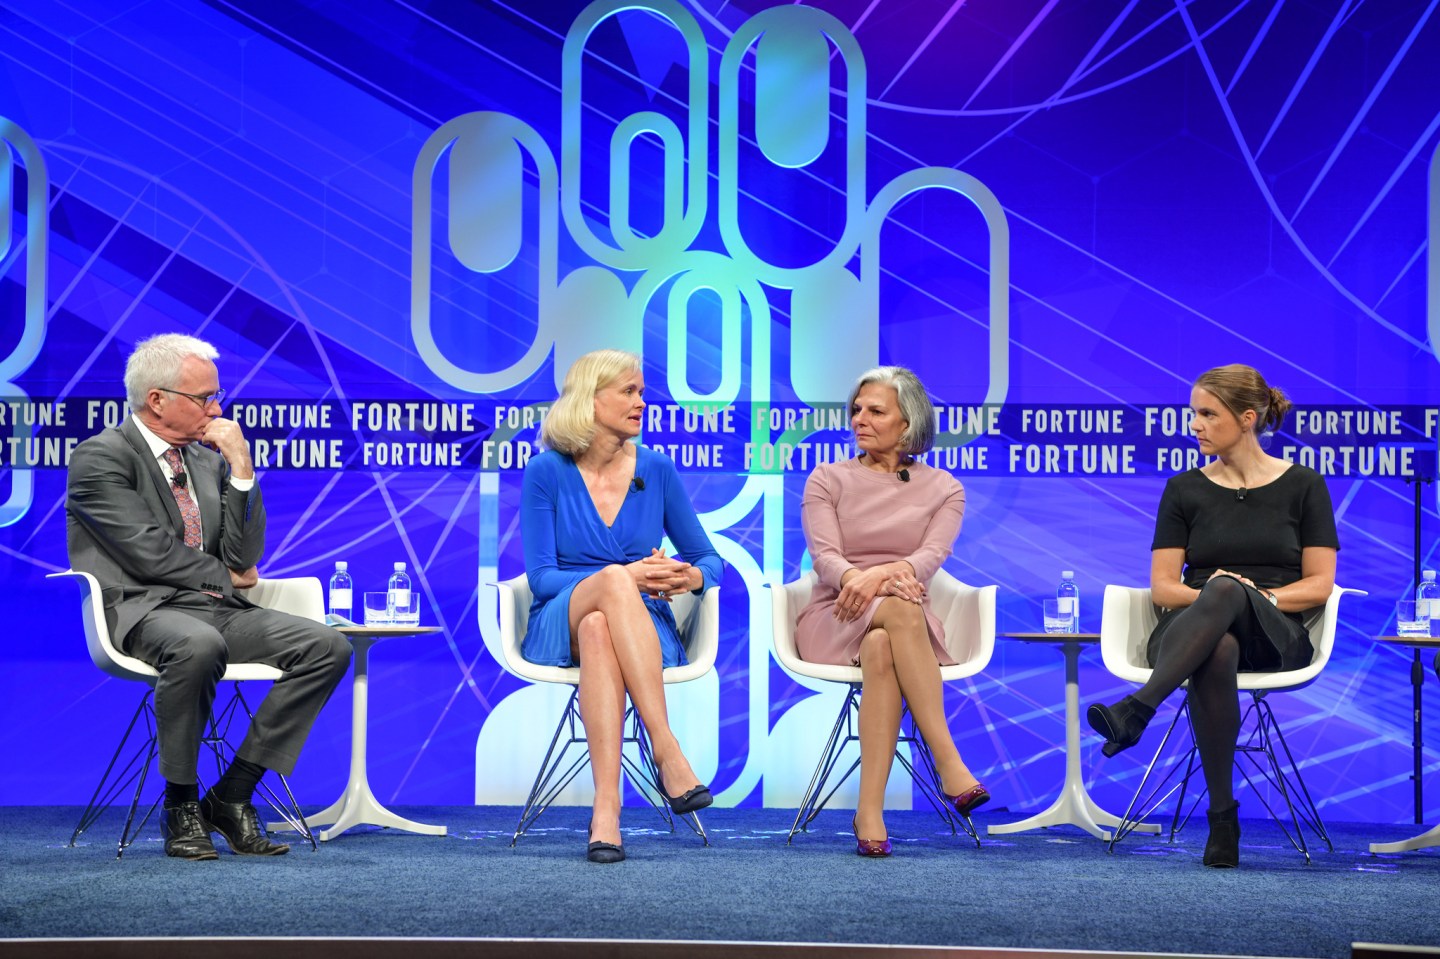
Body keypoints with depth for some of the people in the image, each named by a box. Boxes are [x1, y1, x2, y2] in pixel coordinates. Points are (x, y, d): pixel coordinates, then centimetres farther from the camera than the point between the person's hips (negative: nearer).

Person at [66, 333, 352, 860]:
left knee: (327, 647, -15)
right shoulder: (100, 457, -3)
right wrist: (226, 576, 1)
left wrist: (241, 467, 1)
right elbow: (150, 553, -12)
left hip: (217, 610, 7)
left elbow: (245, 557, 9)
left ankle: (232, 794, -10)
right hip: (141, 610, -7)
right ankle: (181, 805, -20)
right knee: (199, 645, -41)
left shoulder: (209, 460, 18)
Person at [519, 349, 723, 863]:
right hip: (559, 631, -1)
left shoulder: (656, 469, 7)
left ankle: (607, 806, -52)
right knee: (614, 580, -37)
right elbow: (541, 578, -6)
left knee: (599, 631, -38)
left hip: (645, 629, 2)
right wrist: (624, 578, -21)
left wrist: (693, 576, -13)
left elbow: (709, 559, 13)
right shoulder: (546, 471, 0)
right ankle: (667, 751, -47)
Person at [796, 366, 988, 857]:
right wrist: (859, 579, -29)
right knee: (899, 608, -38)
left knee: (880, 649, -39)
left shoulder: (942, 489, 12)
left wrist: (881, 574, -30)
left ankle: (870, 810, -46)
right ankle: (949, 763, -45)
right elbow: (825, 557, -5)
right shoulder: (827, 480, 12)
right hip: (834, 619, -1)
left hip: (911, 625, 1)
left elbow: (931, 556, -7)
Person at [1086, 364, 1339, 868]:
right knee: (1216, 651, -41)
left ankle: (1135, 711, -55)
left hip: (1275, 634, -1)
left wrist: (1251, 596, -14)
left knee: (1226, 590, -40)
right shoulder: (1184, 490, 14)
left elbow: (1319, 585, 3)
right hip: (1193, 627, 1)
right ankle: (1223, 817, -39)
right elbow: (1162, 587, 8)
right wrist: (1209, 599, -14)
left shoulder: (1302, 485, 9)